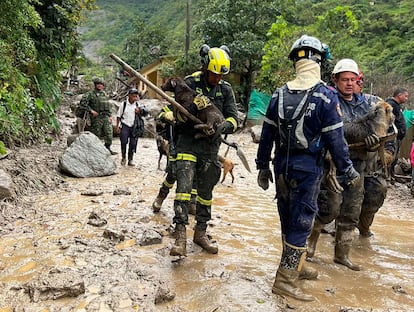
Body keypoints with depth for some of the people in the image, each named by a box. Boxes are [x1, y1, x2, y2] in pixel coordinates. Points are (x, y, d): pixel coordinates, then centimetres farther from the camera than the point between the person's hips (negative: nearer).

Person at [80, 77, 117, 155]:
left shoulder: (104, 94, 16)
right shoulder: (91, 94, -4)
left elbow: (108, 105, 20)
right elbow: (83, 102, -12)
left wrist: (110, 115, 11)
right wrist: (91, 110, -14)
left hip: (106, 117, 5)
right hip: (96, 117, -5)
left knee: (109, 133, 0)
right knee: (96, 134, 2)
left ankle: (108, 148, 11)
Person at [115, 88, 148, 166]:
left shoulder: (137, 105, 6)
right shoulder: (123, 104, -1)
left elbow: (141, 116, 12)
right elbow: (118, 116, 5)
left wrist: (139, 112, -10)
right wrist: (117, 126, 1)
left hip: (134, 127, 2)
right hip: (125, 126, -2)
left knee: (133, 143, 1)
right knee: (124, 142, -9)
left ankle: (130, 160, 12)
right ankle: (123, 158, 11)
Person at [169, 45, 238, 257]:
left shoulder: (225, 89, 4)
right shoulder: (190, 83, -4)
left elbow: (233, 119, -1)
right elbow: (179, 114, -6)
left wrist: (221, 127, -22)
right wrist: (193, 107, -27)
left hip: (210, 146, 4)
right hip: (188, 142, -3)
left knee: (206, 191, 11)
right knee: (184, 186, -16)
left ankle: (201, 232, 25)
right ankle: (180, 235, -12)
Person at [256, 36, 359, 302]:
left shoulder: (279, 94, 2)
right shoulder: (326, 96, -13)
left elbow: (267, 134, 5)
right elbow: (335, 140, -12)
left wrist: (263, 166, 14)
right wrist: (348, 172, -1)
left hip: (282, 166, 6)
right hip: (308, 168, -5)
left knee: (288, 219, 17)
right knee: (301, 222, 3)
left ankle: (295, 267, 35)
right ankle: (285, 280, 8)